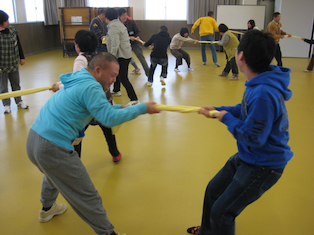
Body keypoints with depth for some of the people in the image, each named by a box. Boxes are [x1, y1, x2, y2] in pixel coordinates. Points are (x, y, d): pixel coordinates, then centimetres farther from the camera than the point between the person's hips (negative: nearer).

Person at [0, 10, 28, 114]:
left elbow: (18, 44, 10)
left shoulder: (13, 29, -2)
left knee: (16, 85, 18)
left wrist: (22, 57, 15)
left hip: (14, 64, 4)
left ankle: (19, 101, 33)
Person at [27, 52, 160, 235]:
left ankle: (47, 209, 61)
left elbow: (97, 108, 22)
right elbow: (109, 118, -23)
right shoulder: (90, 87, -16)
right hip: (53, 149, -10)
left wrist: (123, 108, 12)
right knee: (87, 197, 0)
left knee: (53, 174, 38)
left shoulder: (77, 81, 14)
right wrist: (142, 108, -15)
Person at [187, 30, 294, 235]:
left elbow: (253, 138, -28)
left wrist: (226, 118, -16)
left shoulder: (263, 93, -34)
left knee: (222, 212, 1)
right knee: (213, 191, 23)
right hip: (246, 157, 9)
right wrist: (217, 110, 4)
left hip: (263, 165, -9)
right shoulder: (258, 83, -5)